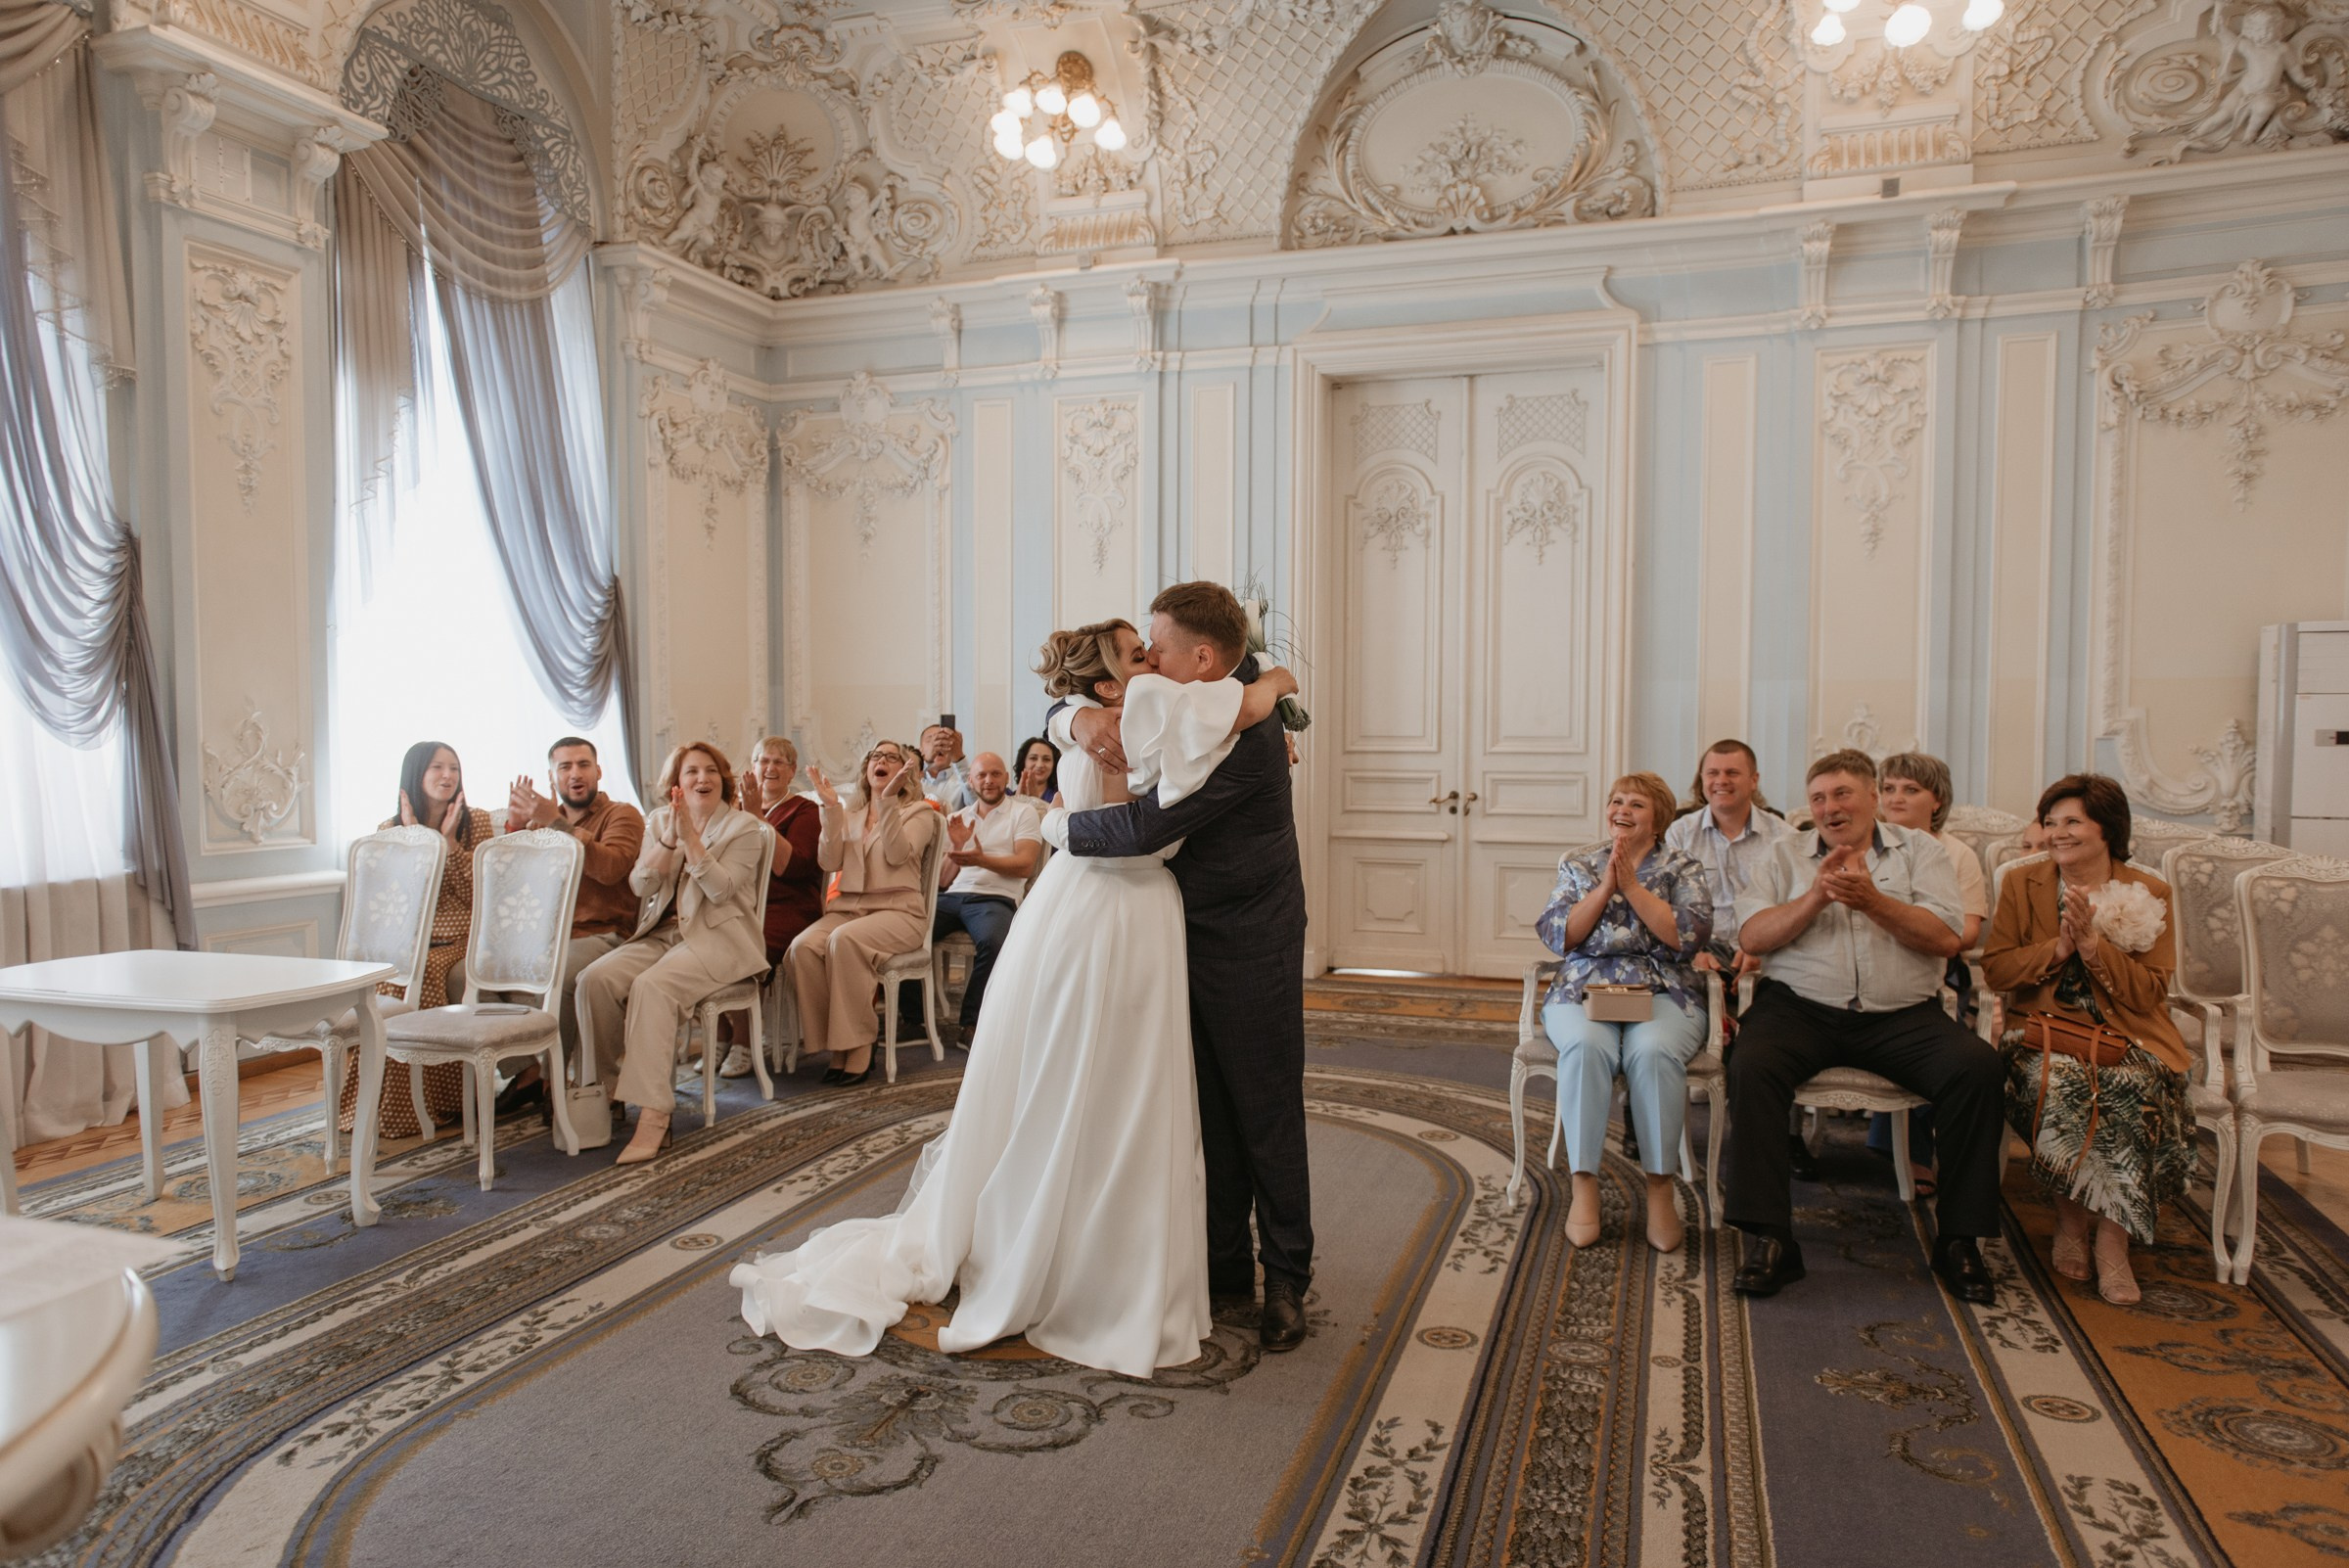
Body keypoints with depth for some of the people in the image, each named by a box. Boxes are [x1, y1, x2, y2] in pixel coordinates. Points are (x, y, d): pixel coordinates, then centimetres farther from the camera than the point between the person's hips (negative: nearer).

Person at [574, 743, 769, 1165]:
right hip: (661, 934, 5)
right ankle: (607, 1082, -7)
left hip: (717, 939, -5)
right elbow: (640, 886, 2)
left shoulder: (743, 827, 2)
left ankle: (653, 1114, -34)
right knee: (595, 979, -22)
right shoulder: (658, 821, 15)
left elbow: (720, 889, -12)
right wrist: (670, 838, -11)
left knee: (652, 986, -32)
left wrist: (690, 834, -17)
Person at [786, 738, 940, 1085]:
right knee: (803, 947, -27)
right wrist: (830, 809, -3)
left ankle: (859, 1044, -24)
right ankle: (835, 1045, -17)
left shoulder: (919, 812, 9)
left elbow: (897, 854, -10)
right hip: (848, 906, 4)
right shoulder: (849, 812, 20)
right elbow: (829, 862, 5)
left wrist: (889, 800, -17)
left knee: (844, 939, -35)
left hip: (897, 910, -4)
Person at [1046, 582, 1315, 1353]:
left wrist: (1057, 825, -12)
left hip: (1249, 944, -8)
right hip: (1191, 933, 8)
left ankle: (1285, 1278, 18)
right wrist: (1079, 718, -14)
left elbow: (1147, 827, -29)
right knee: (1208, 1108, 13)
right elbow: (1056, 719, 11)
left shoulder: (1245, 733, -23)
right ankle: (1225, 1265, 26)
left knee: (1265, 1110, 3)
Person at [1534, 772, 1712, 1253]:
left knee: (1652, 1050, -35)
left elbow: (1688, 937, -6)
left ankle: (1660, 1186, -21)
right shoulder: (1577, 865, 16)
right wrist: (1605, 887, -6)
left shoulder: (1684, 868, 12)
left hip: (1664, 992, -1)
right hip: (1583, 988, 1)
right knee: (1586, 1045, -34)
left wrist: (1631, 885, -8)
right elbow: (1556, 937, 2)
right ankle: (1584, 1184, -25)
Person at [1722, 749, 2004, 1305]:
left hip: (1902, 1014, 1)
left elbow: (1944, 938, 0)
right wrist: (1816, 897, -10)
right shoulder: (1786, 855, 15)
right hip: (1801, 1008, -1)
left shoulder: (1918, 851, 15)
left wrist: (1872, 901, -13)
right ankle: (1769, 1241, -25)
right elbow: (1751, 936, 2)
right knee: (1751, 1065, -31)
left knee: (1978, 1068, -26)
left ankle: (1958, 1241, -10)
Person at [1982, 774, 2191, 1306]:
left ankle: (2112, 1241, -18)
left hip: (2126, 1035, 0)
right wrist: (2059, 947, -12)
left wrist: (2092, 943, -14)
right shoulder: (2021, 884, 9)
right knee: (2055, 1084, -33)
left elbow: (2149, 993, -2)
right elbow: (1994, 970, 2)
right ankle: (2070, 1222, -12)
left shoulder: (2149, 894, 6)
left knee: (2134, 1089, -33)